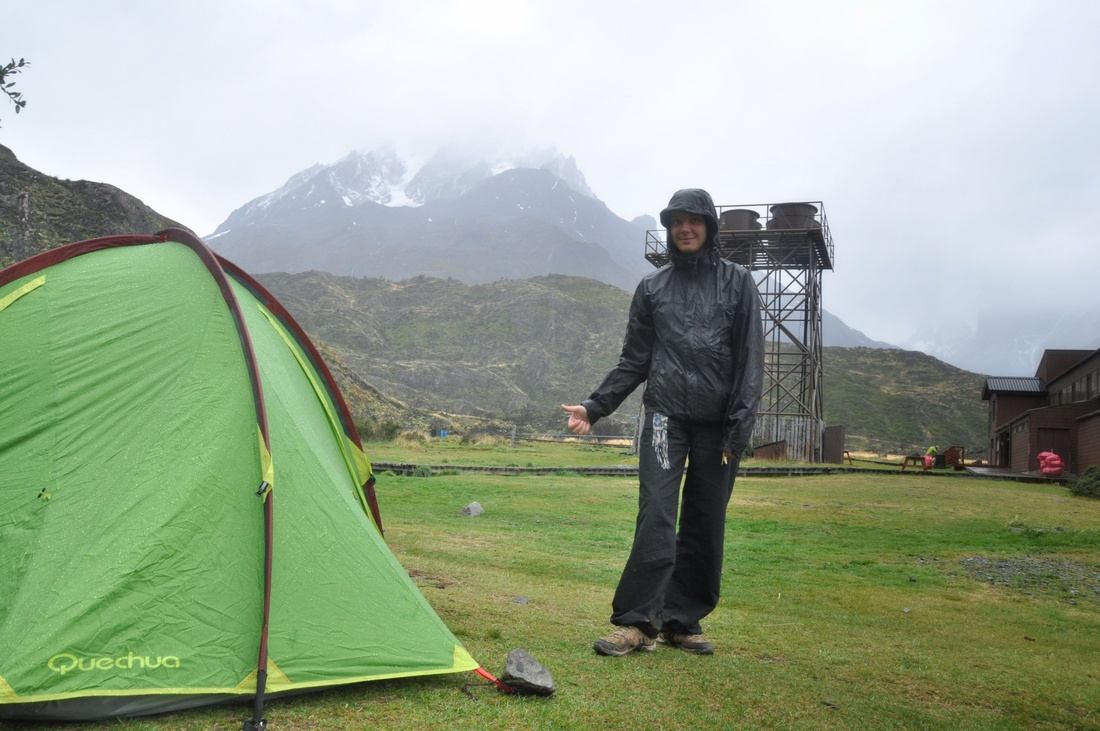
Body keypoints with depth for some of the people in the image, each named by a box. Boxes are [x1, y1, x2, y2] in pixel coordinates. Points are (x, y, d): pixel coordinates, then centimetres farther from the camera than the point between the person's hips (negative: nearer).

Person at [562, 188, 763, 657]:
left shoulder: (737, 282, 5)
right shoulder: (652, 288, 10)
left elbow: (750, 357, 0)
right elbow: (634, 361, 13)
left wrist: (740, 424, -8)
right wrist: (594, 407, 6)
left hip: (718, 422, 0)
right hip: (666, 414, 0)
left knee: (705, 524, 5)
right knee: (656, 515, -11)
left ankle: (682, 621, 16)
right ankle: (638, 621, -7)